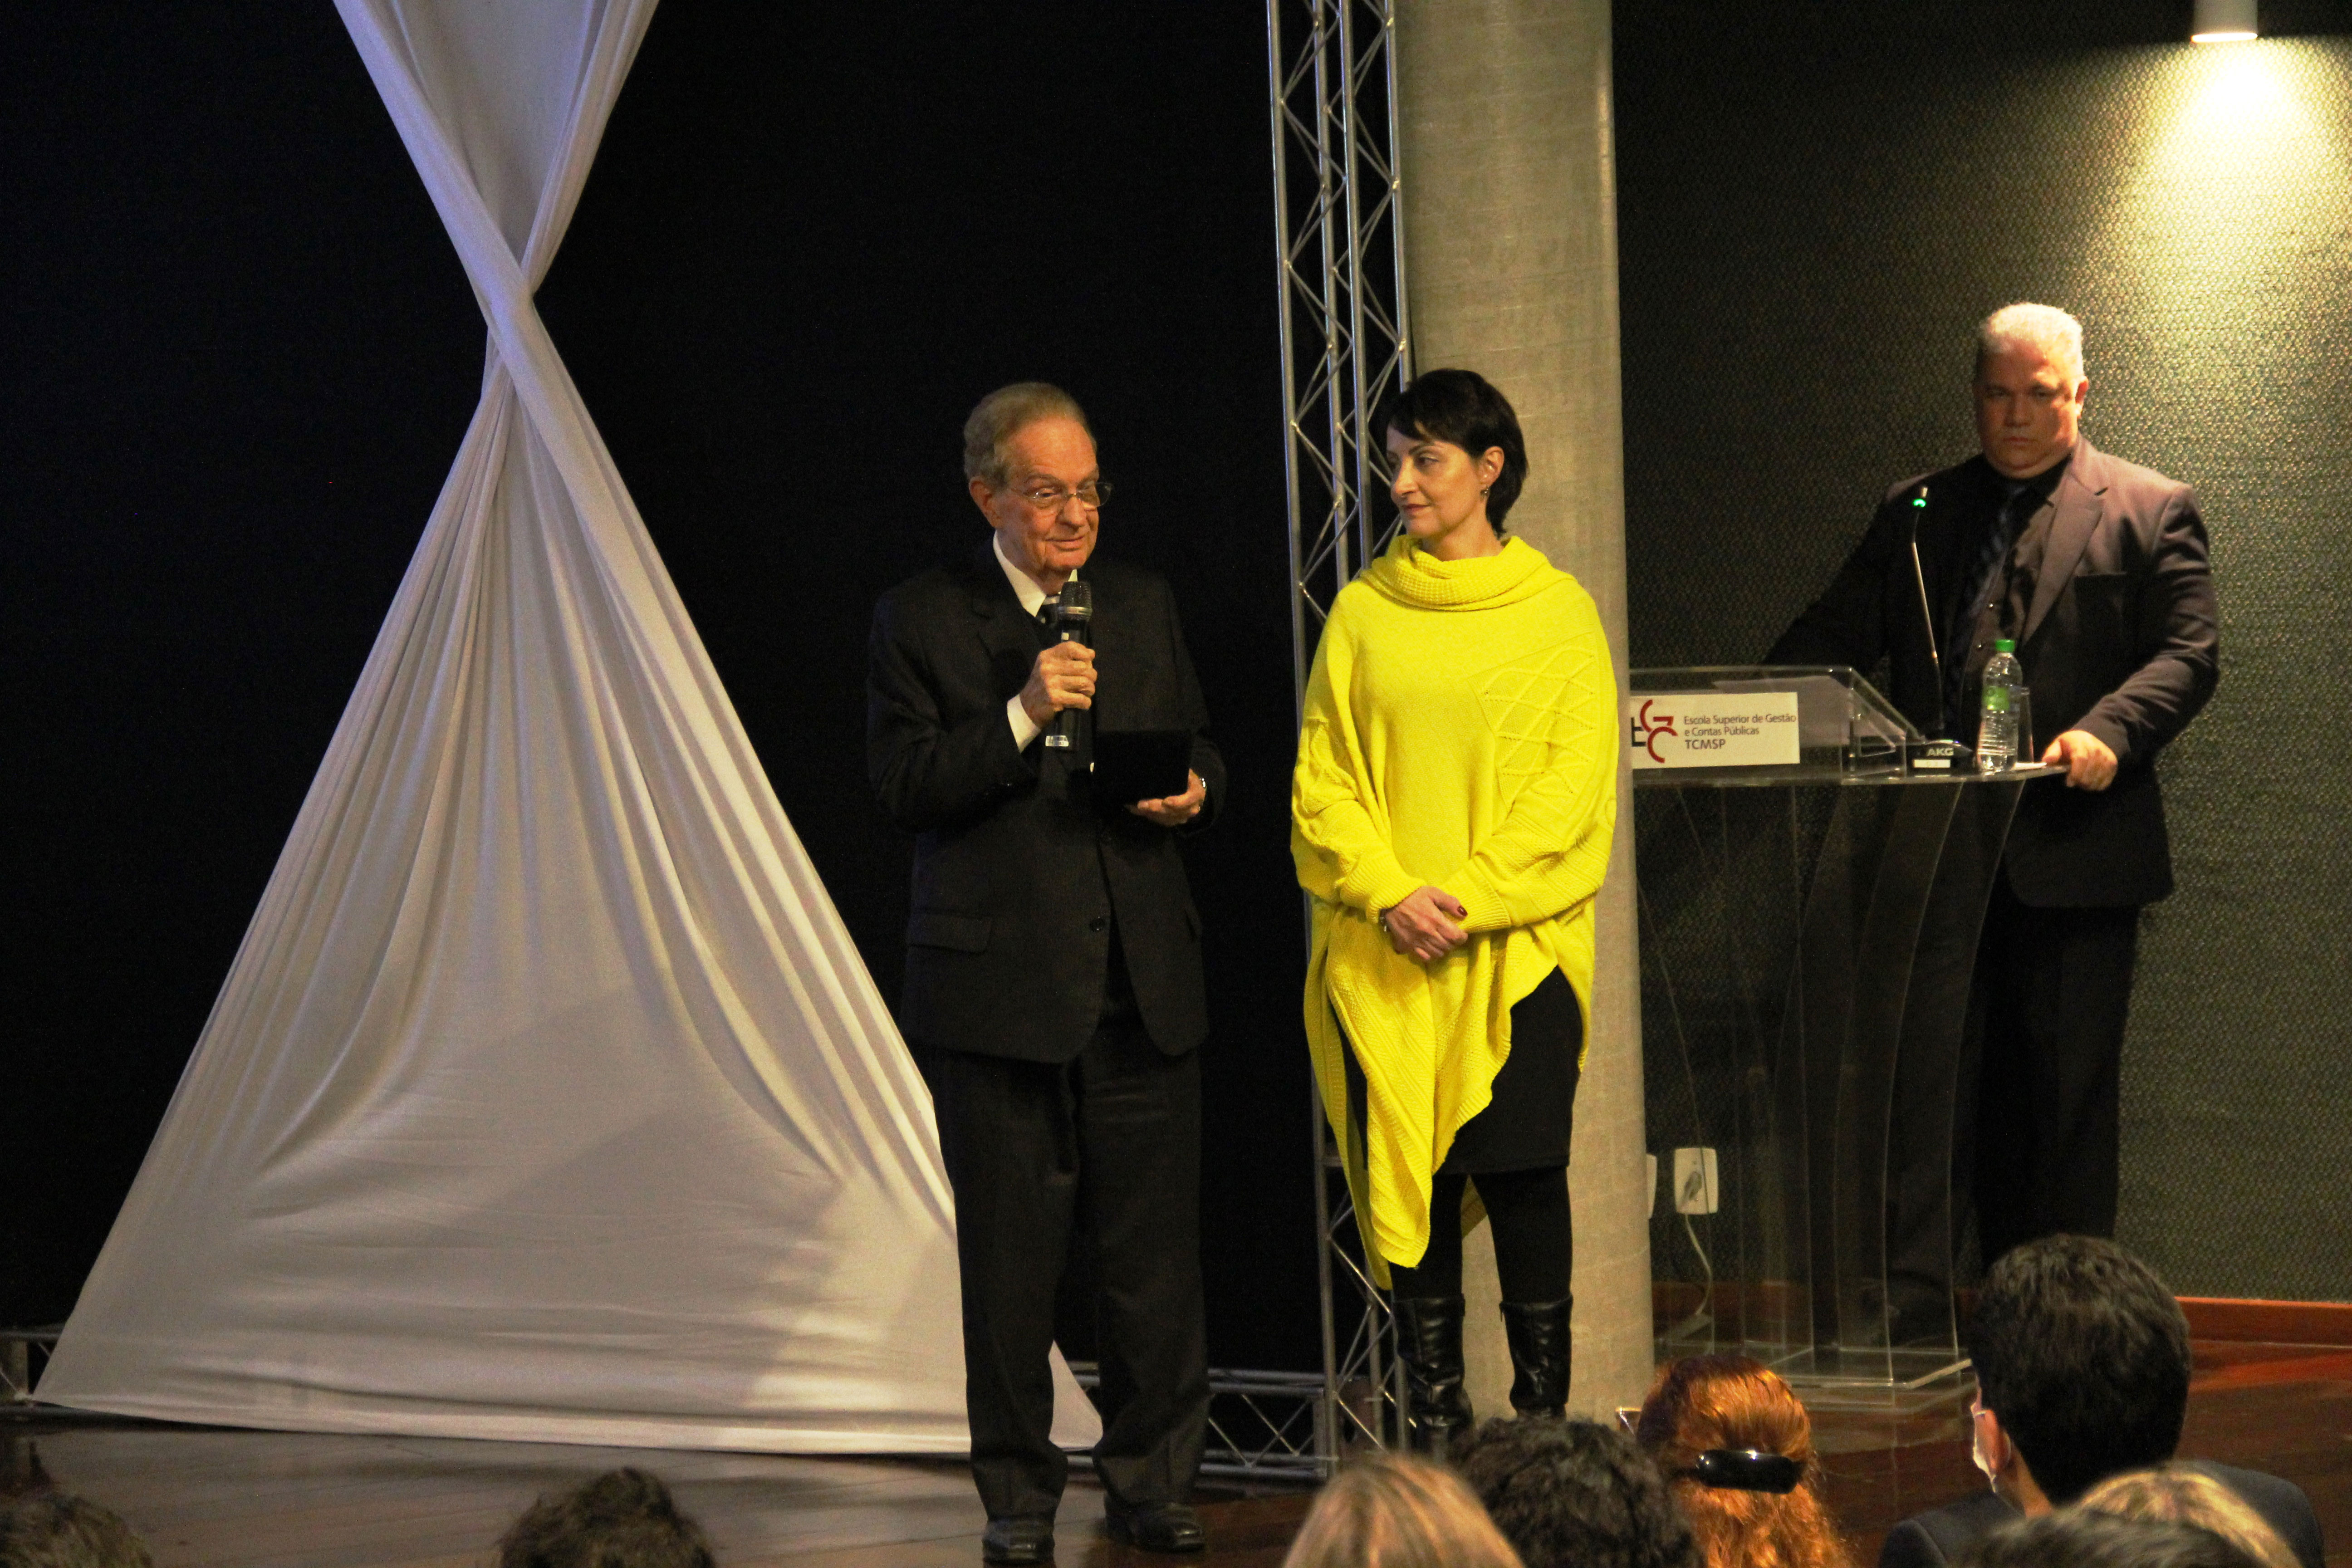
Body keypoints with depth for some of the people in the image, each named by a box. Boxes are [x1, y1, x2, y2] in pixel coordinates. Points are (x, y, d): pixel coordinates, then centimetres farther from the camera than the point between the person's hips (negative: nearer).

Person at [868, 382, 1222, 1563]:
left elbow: (1199, 750, 21)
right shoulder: (921, 621, 0)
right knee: (1011, 1261, 2)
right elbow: (904, 787, -8)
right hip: (997, 988, -3)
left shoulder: (1143, 607, 13)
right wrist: (1021, 717, -19)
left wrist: (1193, 792, -2)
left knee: (1155, 1253, 3)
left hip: (1142, 987, 3)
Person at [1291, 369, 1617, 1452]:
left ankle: (1543, 1414, 2)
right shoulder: (1364, 612, 10)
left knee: (1520, 1170, -8)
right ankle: (1433, 1423, 8)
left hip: (1519, 943, -2)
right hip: (1383, 952, 2)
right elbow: (1324, 775, 6)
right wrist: (1389, 895, -10)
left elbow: (1573, 782, -2)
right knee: (1407, 1180, 1)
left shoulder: (1558, 612, 4)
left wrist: (1468, 896, -12)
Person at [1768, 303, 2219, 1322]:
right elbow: (1838, 634, 13)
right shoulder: (1915, 514, 16)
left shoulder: (2149, 512, 5)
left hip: (2071, 851, -3)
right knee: (1926, 1079, -2)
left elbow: (2190, 652, -4)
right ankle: (1911, 1311, -3)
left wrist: (2108, 731, -22)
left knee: (2064, 1094, 4)